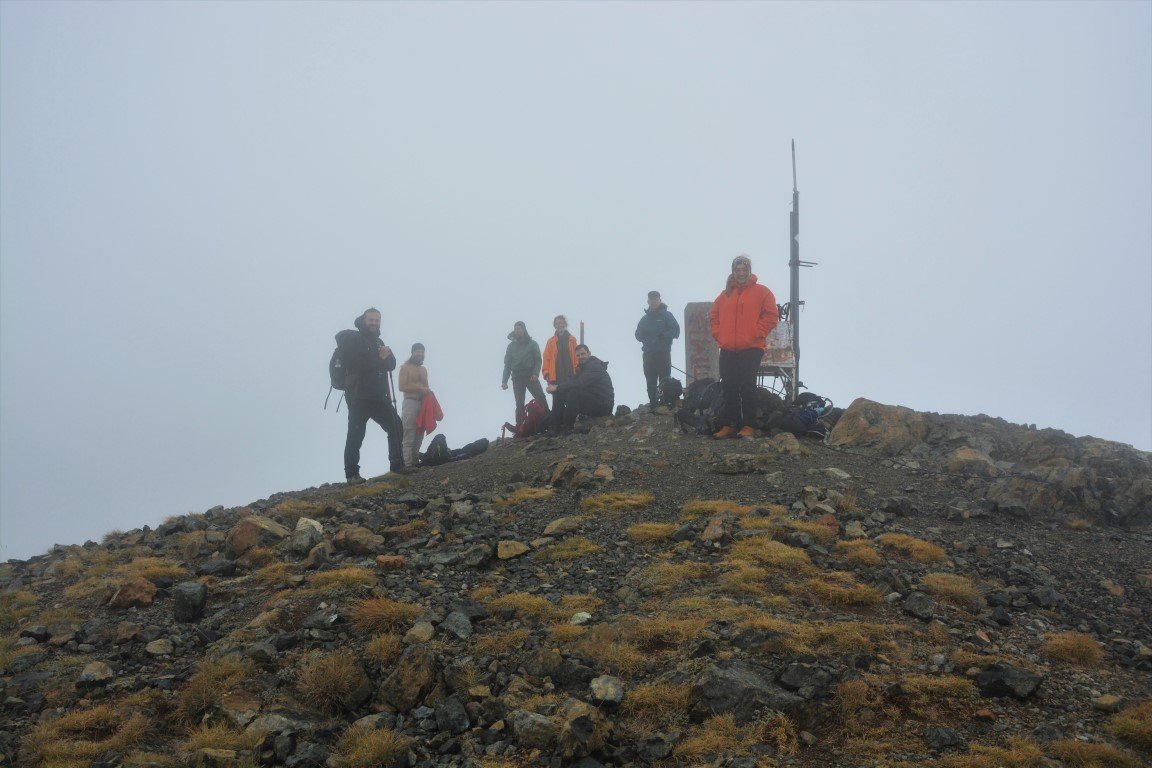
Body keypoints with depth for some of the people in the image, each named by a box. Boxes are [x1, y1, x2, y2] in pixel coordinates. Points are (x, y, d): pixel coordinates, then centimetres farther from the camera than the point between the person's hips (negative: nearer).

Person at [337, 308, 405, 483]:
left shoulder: (378, 342, 18)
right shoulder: (351, 339, -3)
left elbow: (391, 364, 8)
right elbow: (354, 363, -18)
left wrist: (386, 356, -16)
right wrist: (379, 360, -8)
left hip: (379, 396, 7)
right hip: (358, 397, -7)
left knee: (397, 428, 5)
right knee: (356, 435, -8)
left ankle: (397, 465, 13)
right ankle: (352, 474, -3)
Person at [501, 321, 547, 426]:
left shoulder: (532, 344, 4)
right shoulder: (511, 345, 11)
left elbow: (538, 360, 0)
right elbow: (507, 364, 11)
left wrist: (535, 373, -17)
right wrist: (504, 381, 4)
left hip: (531, 377, -2)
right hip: (517, 378, 2)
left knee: (541, 399, -13)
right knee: (519, 404, 1)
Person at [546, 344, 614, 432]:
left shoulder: (595, 365, -14)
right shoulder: (582, 367, 18)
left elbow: (579, 383, -26)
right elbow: (571, 379, 7)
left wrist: (557, 387, -23)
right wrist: (557, 387, -13)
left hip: (603, 405, -10)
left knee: (574, 392, -31)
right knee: (559, 394, 3)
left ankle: (567, 428, -24)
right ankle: (555, 428, -5)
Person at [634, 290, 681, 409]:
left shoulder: (667, 315, 4)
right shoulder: (645, 318, 17)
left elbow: (676, 331, -6)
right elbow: (638, 336, 15)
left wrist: (664, 335, -22)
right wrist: (642, 334, -8)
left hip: (663, 354, -4)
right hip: (648, 354, 4)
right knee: (651, 383, 5)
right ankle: (652, 404, 10)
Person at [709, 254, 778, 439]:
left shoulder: (761, 292, 2)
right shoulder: (726, 294, 16)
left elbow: (771, 316, -5)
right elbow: (714, 315, 21)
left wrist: (756, 334, -10)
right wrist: (718, 334, 8)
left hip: (751, 349, -5)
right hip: (727, 350, 5)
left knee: (747, 387, -7)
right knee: (729, 388, 5)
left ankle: (748, 425, -1)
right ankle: (729, 425, 11)